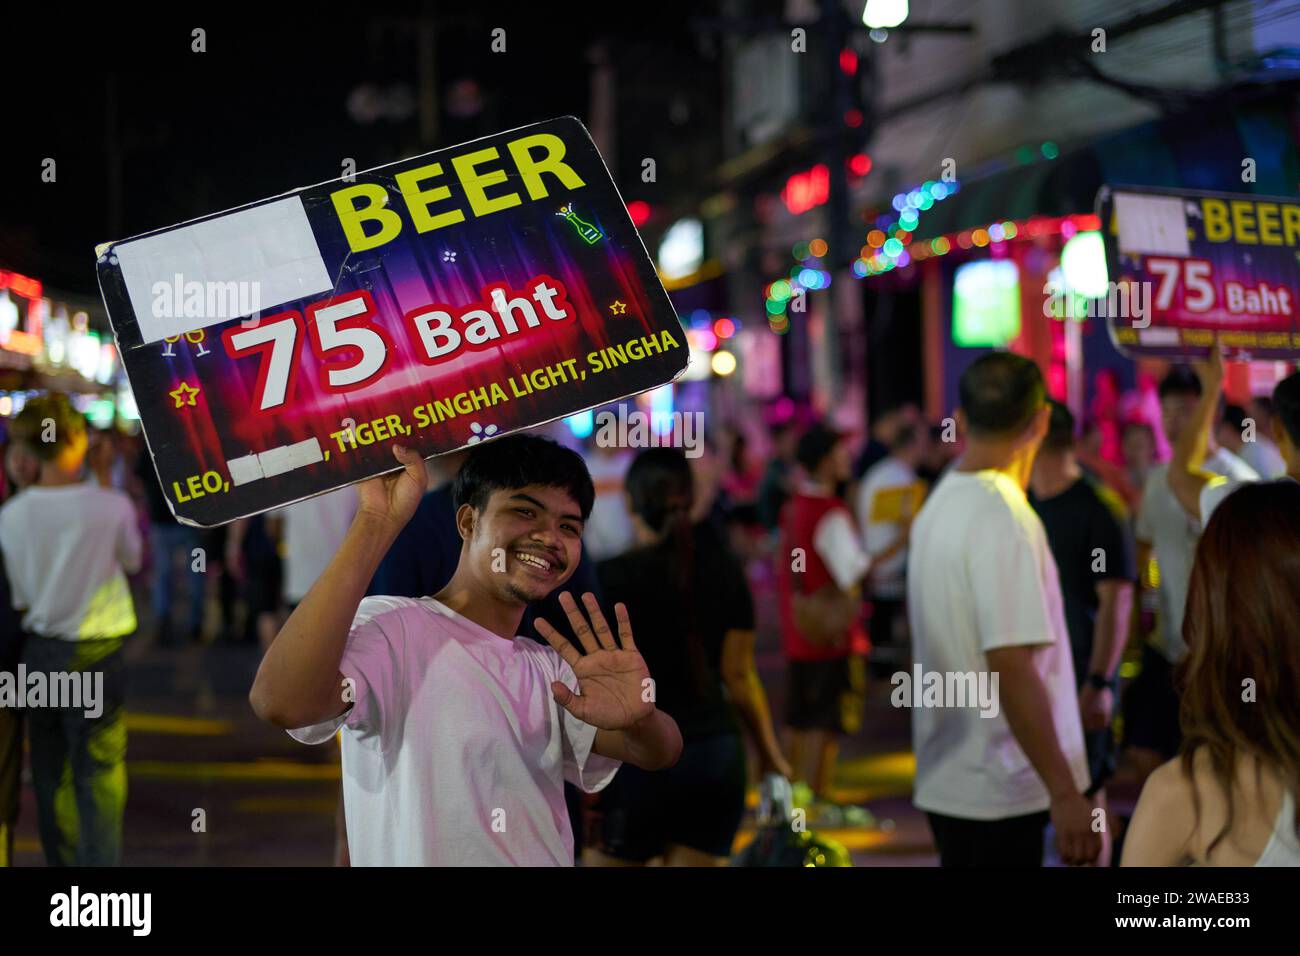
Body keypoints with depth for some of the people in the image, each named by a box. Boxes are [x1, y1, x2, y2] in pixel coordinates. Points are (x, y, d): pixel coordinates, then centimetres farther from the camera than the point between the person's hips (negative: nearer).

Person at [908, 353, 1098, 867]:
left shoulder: (937, 506, 10)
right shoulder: (1005, 517, -18)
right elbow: (1010, 665, -24)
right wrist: (1064, 792, -22)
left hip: (945, 780, 9)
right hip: (1000, 792, -9)